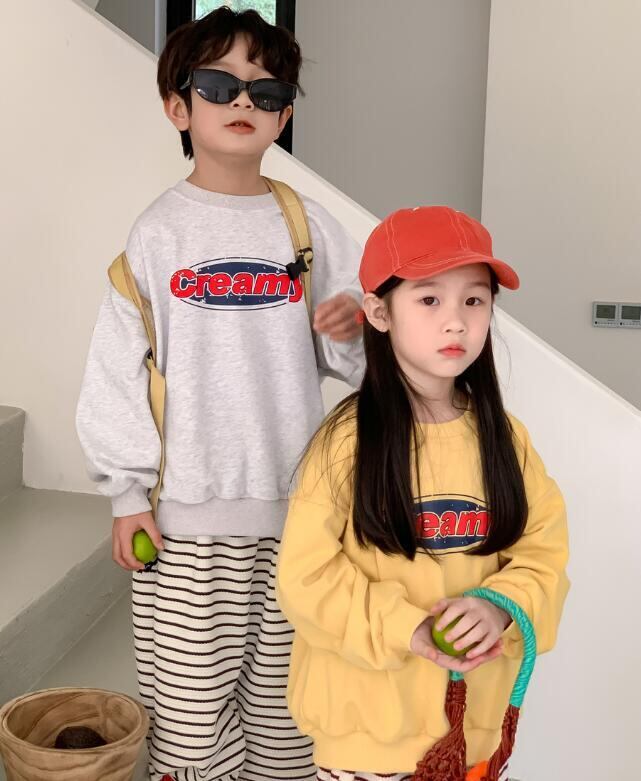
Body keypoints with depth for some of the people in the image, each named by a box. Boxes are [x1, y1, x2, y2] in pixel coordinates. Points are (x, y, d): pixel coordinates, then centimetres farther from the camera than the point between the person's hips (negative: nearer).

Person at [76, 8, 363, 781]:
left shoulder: (308, 225, 6)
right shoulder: (159, 231, -2)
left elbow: (353, 358, 11)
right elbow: (120, 366, -2)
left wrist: (353, 331, -12)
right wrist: (128, 490, -4)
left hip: (295, 509, 3)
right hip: (188, 514, -2)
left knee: (282, 703, 11)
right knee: (188, 707, 2)